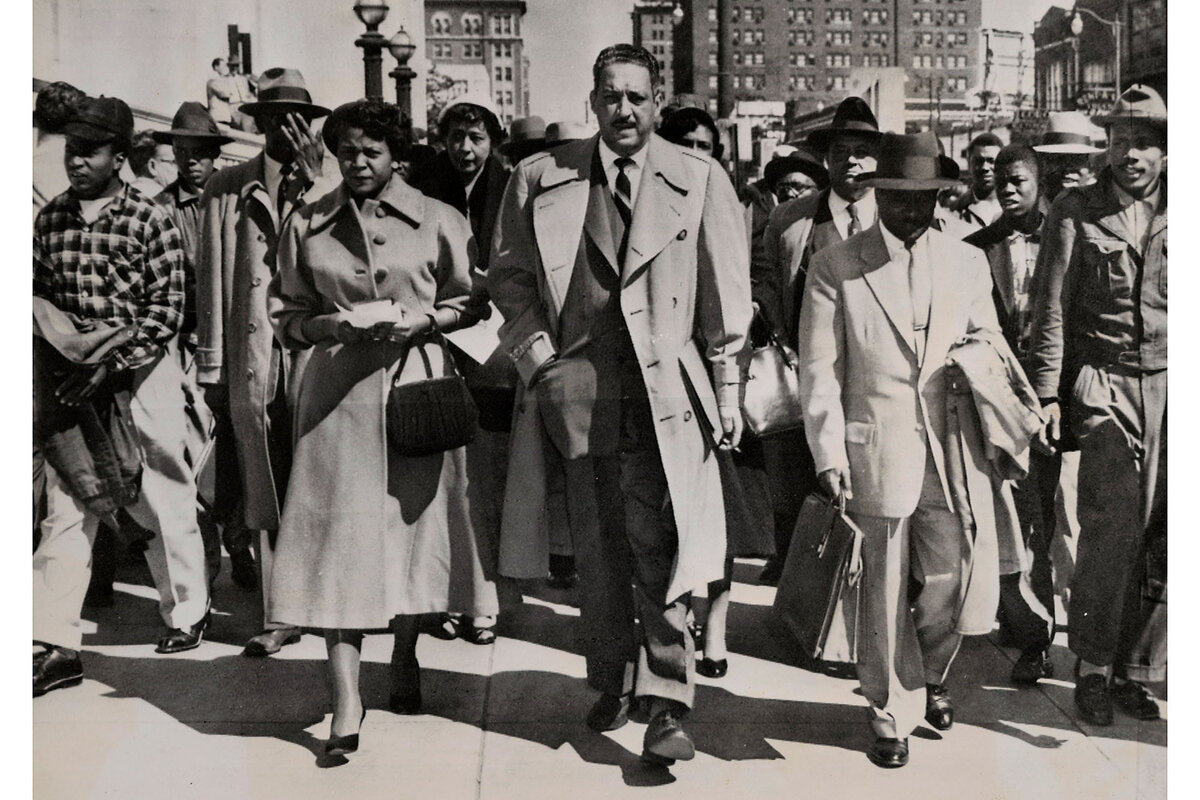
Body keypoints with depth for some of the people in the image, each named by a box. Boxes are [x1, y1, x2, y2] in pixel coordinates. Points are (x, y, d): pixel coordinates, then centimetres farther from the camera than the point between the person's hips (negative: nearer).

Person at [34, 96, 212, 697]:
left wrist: (110, 364, -20)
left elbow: (167, 309, -12)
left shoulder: (149, 219, -8)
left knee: (162, 500, 8)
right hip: (72, 381, 4)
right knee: (63, 506, 1)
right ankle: (54, 645, 3)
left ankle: (186, 611, 29)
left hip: (140, 374, -4)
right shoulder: (50, 219, 6)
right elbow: (36, 296, 13)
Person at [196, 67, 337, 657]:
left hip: (316, 355, -1)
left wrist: (311, 184, -10)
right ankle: (277, 618, 13)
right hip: (251, 361, 1)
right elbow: (211, 281, 8)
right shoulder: (226, 189, 9)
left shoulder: (330, 191, 9)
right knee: (264, 494, 5)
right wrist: (210, 368, 6)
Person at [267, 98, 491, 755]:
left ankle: (405, 656, 32)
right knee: (338, 531, -7)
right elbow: (283, 314, 11)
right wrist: (325, 324, -9)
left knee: (413, 523, 7)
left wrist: (423, 319, -9)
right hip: (338, 389, 0)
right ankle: (346, 703, -5)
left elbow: (468, 304, 9)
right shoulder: (307, 225, 8)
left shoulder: (438, 221, 4)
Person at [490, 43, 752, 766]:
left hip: (664, 392, -2)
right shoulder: (539, 179, 8)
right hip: (575, 389, 2)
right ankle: (613, 685, 26)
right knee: (597, 551, 11)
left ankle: (667, 705, -2)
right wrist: (536, 348, -1)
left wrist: (727, 386, 3)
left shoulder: (700, 179, 4)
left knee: (659, 549, -8)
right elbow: (509, 274, 13)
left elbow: (726, 291, 5)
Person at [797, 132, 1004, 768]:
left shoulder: (968, 262, 10)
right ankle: (892, 712, 24)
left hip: (951, 452, 3)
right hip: (876, 452, -3)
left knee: (952, 584, 5)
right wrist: (828, 456, -8)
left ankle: (927, 677, 35)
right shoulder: (834, 268, 0)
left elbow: (990, 345, 19)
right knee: (885, 590, 5)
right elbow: (820, 370, -2)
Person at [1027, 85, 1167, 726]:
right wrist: (1048, 394, -3)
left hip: (1168, 386, 3)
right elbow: (1052, 311, 2)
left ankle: (1134, 670, 17)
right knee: (1113, 526, -13)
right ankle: (1093, 666, 4)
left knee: (1160, 539, 2)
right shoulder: (1075, 213, 3)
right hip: (1104, 386, -3)